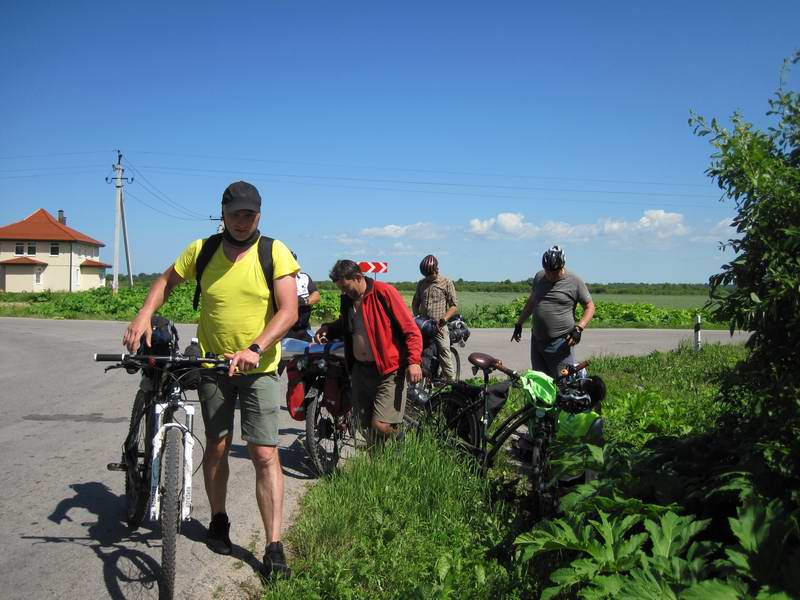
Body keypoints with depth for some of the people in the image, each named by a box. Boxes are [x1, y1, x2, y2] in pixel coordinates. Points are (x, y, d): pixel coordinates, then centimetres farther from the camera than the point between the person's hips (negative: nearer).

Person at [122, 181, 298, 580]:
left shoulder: (275, 252, -10)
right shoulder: (202, 250, -2)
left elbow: (288, 311, -17)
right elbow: (167, 281, 12)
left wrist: (255, 348, -30)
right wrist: (144, 315, -6)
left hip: (259, 367, -2)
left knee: (265, 455, -6)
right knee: (217, 445, 13)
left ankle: (274, 549, 1)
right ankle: (218, 521, 35)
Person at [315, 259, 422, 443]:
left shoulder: (384, 292, -10)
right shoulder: (347, 299, 10)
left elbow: (410, 328, -11)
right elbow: (344, 325, 28)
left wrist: (414, 361, -20)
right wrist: (328, 329, 6)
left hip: (388, 370, -7)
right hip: (359, 369, 7)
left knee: (381, 425, -15)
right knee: (367, 424, 9)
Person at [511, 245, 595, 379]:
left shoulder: (575, 282, -5)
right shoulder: (539, 277, 10)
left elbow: (589, 307, 0)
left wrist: (579, 328, -14)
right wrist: (519, 324, 24)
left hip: (560, 344, -5)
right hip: (537, 341, 5)